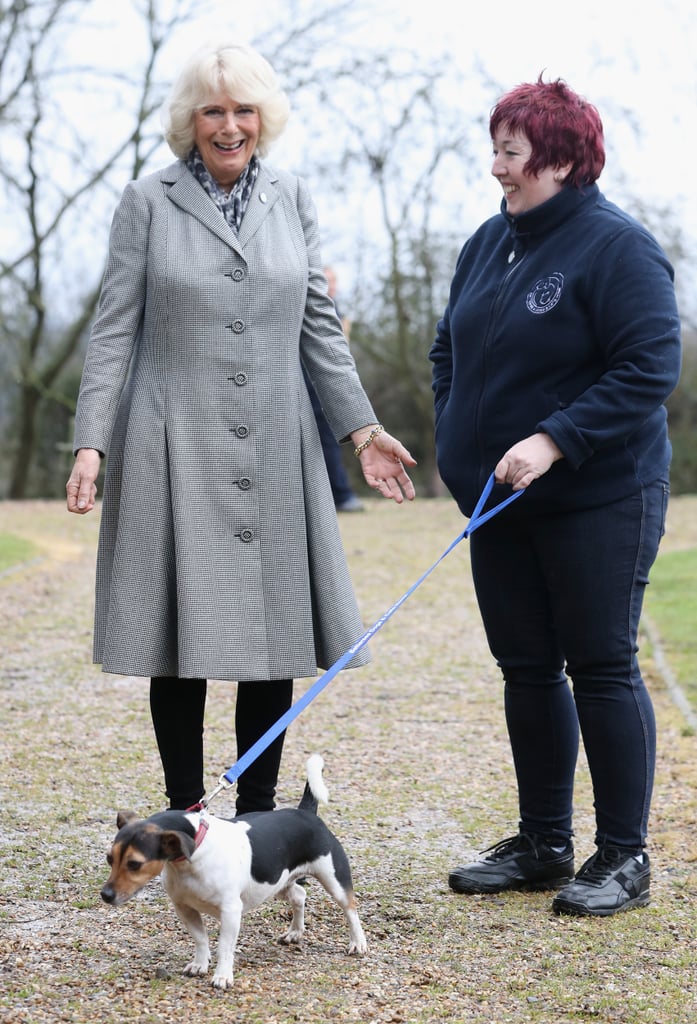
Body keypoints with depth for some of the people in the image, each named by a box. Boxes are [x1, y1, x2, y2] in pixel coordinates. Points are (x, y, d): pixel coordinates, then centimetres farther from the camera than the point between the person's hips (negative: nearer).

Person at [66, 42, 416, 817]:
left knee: (274, 635, 4)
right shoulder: (148, 202, 1)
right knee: (182, 634, 0)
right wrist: (91, 443, -10)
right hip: (176, 453, -3)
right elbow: (113, 331, -1)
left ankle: (257, 813, 17)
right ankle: (185, 816, 14)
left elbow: (319, 325, 13)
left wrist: (361, 428, 7)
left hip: (273, 451, 3)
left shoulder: (292, 201, 11)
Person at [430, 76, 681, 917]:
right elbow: (449, 350, 21)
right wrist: (458, 443, 9)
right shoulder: (488, 243, 11)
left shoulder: (616, 247, -12)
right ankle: (542, 844, 23)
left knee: (602, 668, -1)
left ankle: (624, 856, 9)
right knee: (526, 670, 11)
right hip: (501, 501, 7)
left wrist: (553, 439, -24)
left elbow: (650, 366, -19)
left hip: (598, 501, -7)